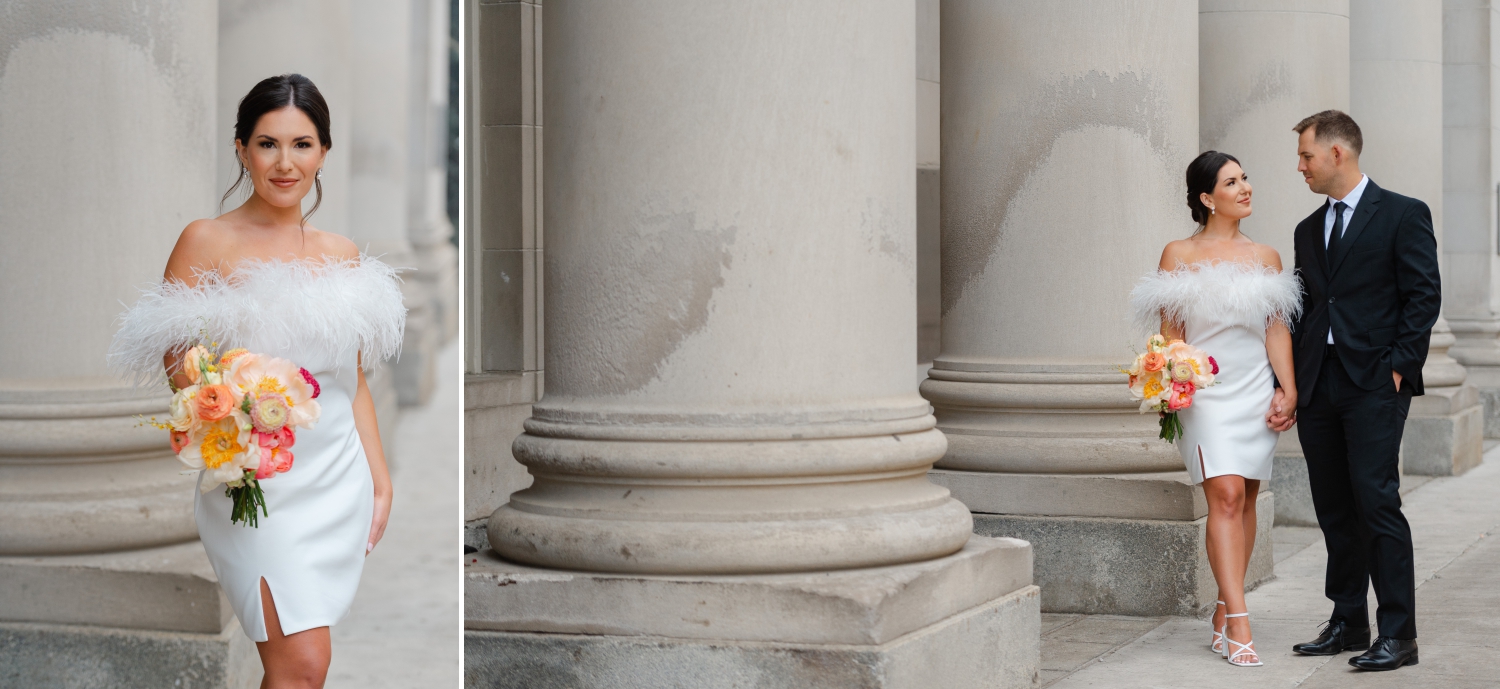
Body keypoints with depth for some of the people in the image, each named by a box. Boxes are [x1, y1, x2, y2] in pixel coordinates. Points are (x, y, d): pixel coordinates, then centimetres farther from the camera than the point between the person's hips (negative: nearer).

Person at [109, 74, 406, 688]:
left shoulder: (341, 254, 11)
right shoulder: (207, 242, -3)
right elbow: (177, 366, -4)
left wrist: (380, 481, 13)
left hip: (339, 475, 4)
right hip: (255, 482, -4)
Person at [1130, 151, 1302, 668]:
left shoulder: (1266, 257, 10)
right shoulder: (1179, 255, 2)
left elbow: (1277, 330, 8)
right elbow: (1171, 330, 1)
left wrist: (1289, 391, -1)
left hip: (1256, 387, 4)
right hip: (1205, 388, -4)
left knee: (1245, 500, 5)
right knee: (1226, 496, -15)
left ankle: (1224, 612, 16)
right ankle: (1239, 623, -17)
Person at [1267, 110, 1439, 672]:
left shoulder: (1403, 215, -1)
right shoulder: (1309, 230, 17)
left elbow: (1425, 295, -5)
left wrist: (1398, 366, -11)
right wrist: (1291, 386, 9)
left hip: (1374, 385, -6)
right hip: (1318, 388, 6)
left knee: (1377, 504, -10)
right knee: (1334, 510, 9)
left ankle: (1398, 634, -6)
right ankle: (1347, 623, 18)